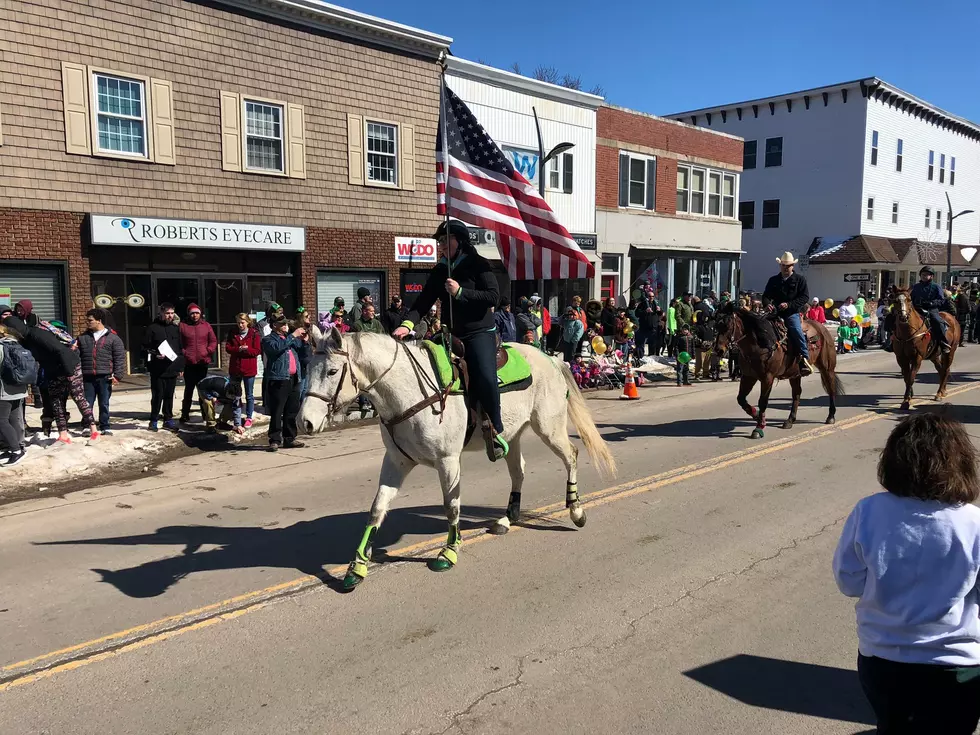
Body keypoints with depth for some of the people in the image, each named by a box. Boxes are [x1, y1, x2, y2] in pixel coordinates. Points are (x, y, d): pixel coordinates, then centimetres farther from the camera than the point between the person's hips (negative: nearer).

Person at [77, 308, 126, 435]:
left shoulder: (113, 337, 1)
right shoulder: (82, 337, 11)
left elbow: (120, 358, -2)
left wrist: (117, 375, -9)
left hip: (105, 378, -2)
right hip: (87, 377, 3)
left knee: (104, 404, 6)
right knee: (87, 404, 5)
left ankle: (104, 427, 15)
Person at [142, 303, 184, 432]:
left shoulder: (176, 328, 13)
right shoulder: (153, 328, -2)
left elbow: (180, 348, 16)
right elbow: (145, 347, -3)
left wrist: (181, 366, 13)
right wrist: (155, 355, -19)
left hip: (172, 369, 4)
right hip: (158, 369, -4)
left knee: (169, 395, 9)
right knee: (157, 395, -1)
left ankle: (168, 420, 16)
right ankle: (154, 420, 8)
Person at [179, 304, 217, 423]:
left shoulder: (206, 325, 8)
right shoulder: (182, 326, 2)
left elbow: (213, 341, 9)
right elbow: (178, 343, 2)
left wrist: (208, 352, -4)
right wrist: (184, 353, -9)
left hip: (203, 363, 1)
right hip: (189, 364, -1)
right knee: (189, 389, 3)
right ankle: (185, 414, 11)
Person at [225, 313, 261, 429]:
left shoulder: (254, 333, -7)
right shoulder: (233, 333, 2)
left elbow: (257, 351, -10)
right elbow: (228, 348, -3)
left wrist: (246, 349, -25)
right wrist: (239, 349, -19)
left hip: (249, 369, -4)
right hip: (235, 368, 4)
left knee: (249, 395, 6)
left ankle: (249, 417, 15)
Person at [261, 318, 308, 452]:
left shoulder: (289, 338, 20)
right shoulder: (268, 340, 1)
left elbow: (302, 351, 23)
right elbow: (277, 347, -21)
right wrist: (293, 336, -17)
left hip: (294, 379, 7)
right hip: (279, 379, -7)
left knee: (292, 411, 10)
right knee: (276, 413, -6)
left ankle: (289, 439, 18)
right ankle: (274, 440, -2)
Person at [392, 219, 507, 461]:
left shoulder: (478, 264, -3)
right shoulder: (439, 271, 11)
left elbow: (493, 296, -12)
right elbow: (424, 301, 5)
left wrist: (460, 292, -20)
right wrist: (408, 323, -13)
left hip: (480, 333, -6)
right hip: (451, 335, 7)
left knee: (485, 377, -28)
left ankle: (496, 431, -10)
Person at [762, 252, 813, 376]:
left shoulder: (800, 279, 7)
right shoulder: (773, 280, 16)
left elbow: (805, 297, -2)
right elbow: (765, 296, 15)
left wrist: (789, 305, -16)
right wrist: (767, 304, -10)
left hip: (792, 313, -4)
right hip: (776, 312, 4)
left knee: (797, 330, -29)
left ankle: (805, 360, -23)